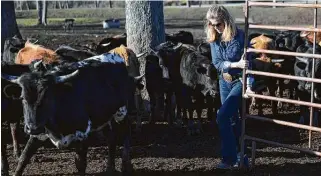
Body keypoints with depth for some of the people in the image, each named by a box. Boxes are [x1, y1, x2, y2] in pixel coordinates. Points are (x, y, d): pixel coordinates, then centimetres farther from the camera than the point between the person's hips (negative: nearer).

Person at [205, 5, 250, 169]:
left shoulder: (239, 35, -14)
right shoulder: (214, 39, 0)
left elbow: (249, 60, -13)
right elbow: (217, 63, -8)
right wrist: (235, 64, -24)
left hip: (239, 81, -6)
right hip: (224, 82, 6)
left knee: (222, 116, -17)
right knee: (231, 118, 12)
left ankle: (230, 158, -8)